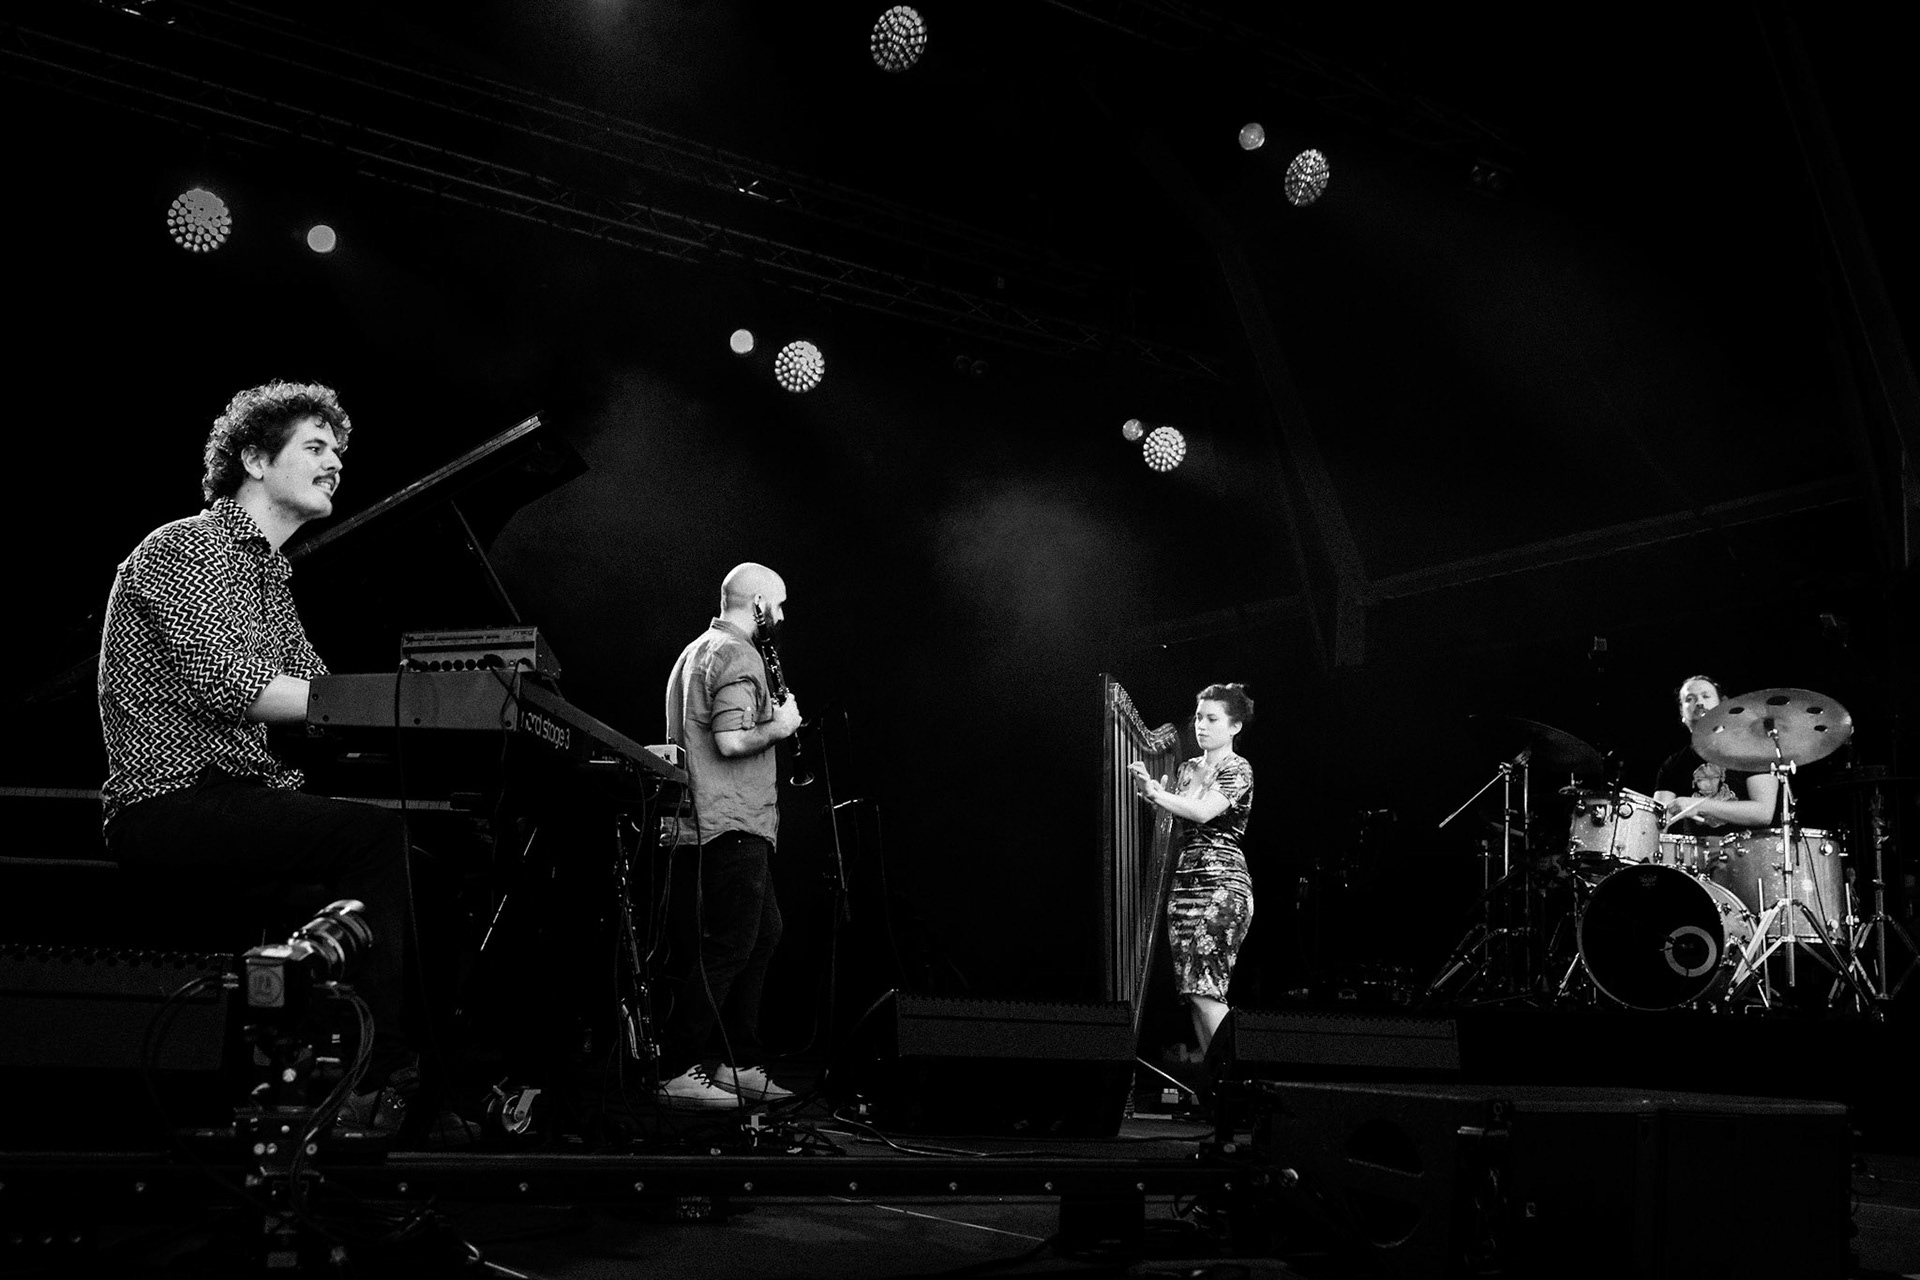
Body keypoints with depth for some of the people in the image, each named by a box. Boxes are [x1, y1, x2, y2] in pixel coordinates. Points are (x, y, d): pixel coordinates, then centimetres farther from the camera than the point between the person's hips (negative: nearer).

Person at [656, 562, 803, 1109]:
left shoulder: (697, 651, 20)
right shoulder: (736, 655, -13)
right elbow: (732, 741, -25)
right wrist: (779, 726, -7)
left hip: (702, 827, 11)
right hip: (732, 828, -11)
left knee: (762, 936, 15)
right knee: (724, 950, -7)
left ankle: (741, 1065, 18)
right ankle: (678, 1074, -3)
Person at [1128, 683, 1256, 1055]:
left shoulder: (1238, 769, -3)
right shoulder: (1188, 768, 17)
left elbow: (1204, 812, -18)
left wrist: (1154, 792, -22)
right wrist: (1147, 790, -4)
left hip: (1221, 884, -7)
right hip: (1182, 881, 7)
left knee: (1204, 990, -14)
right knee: (1194, 990, 3)